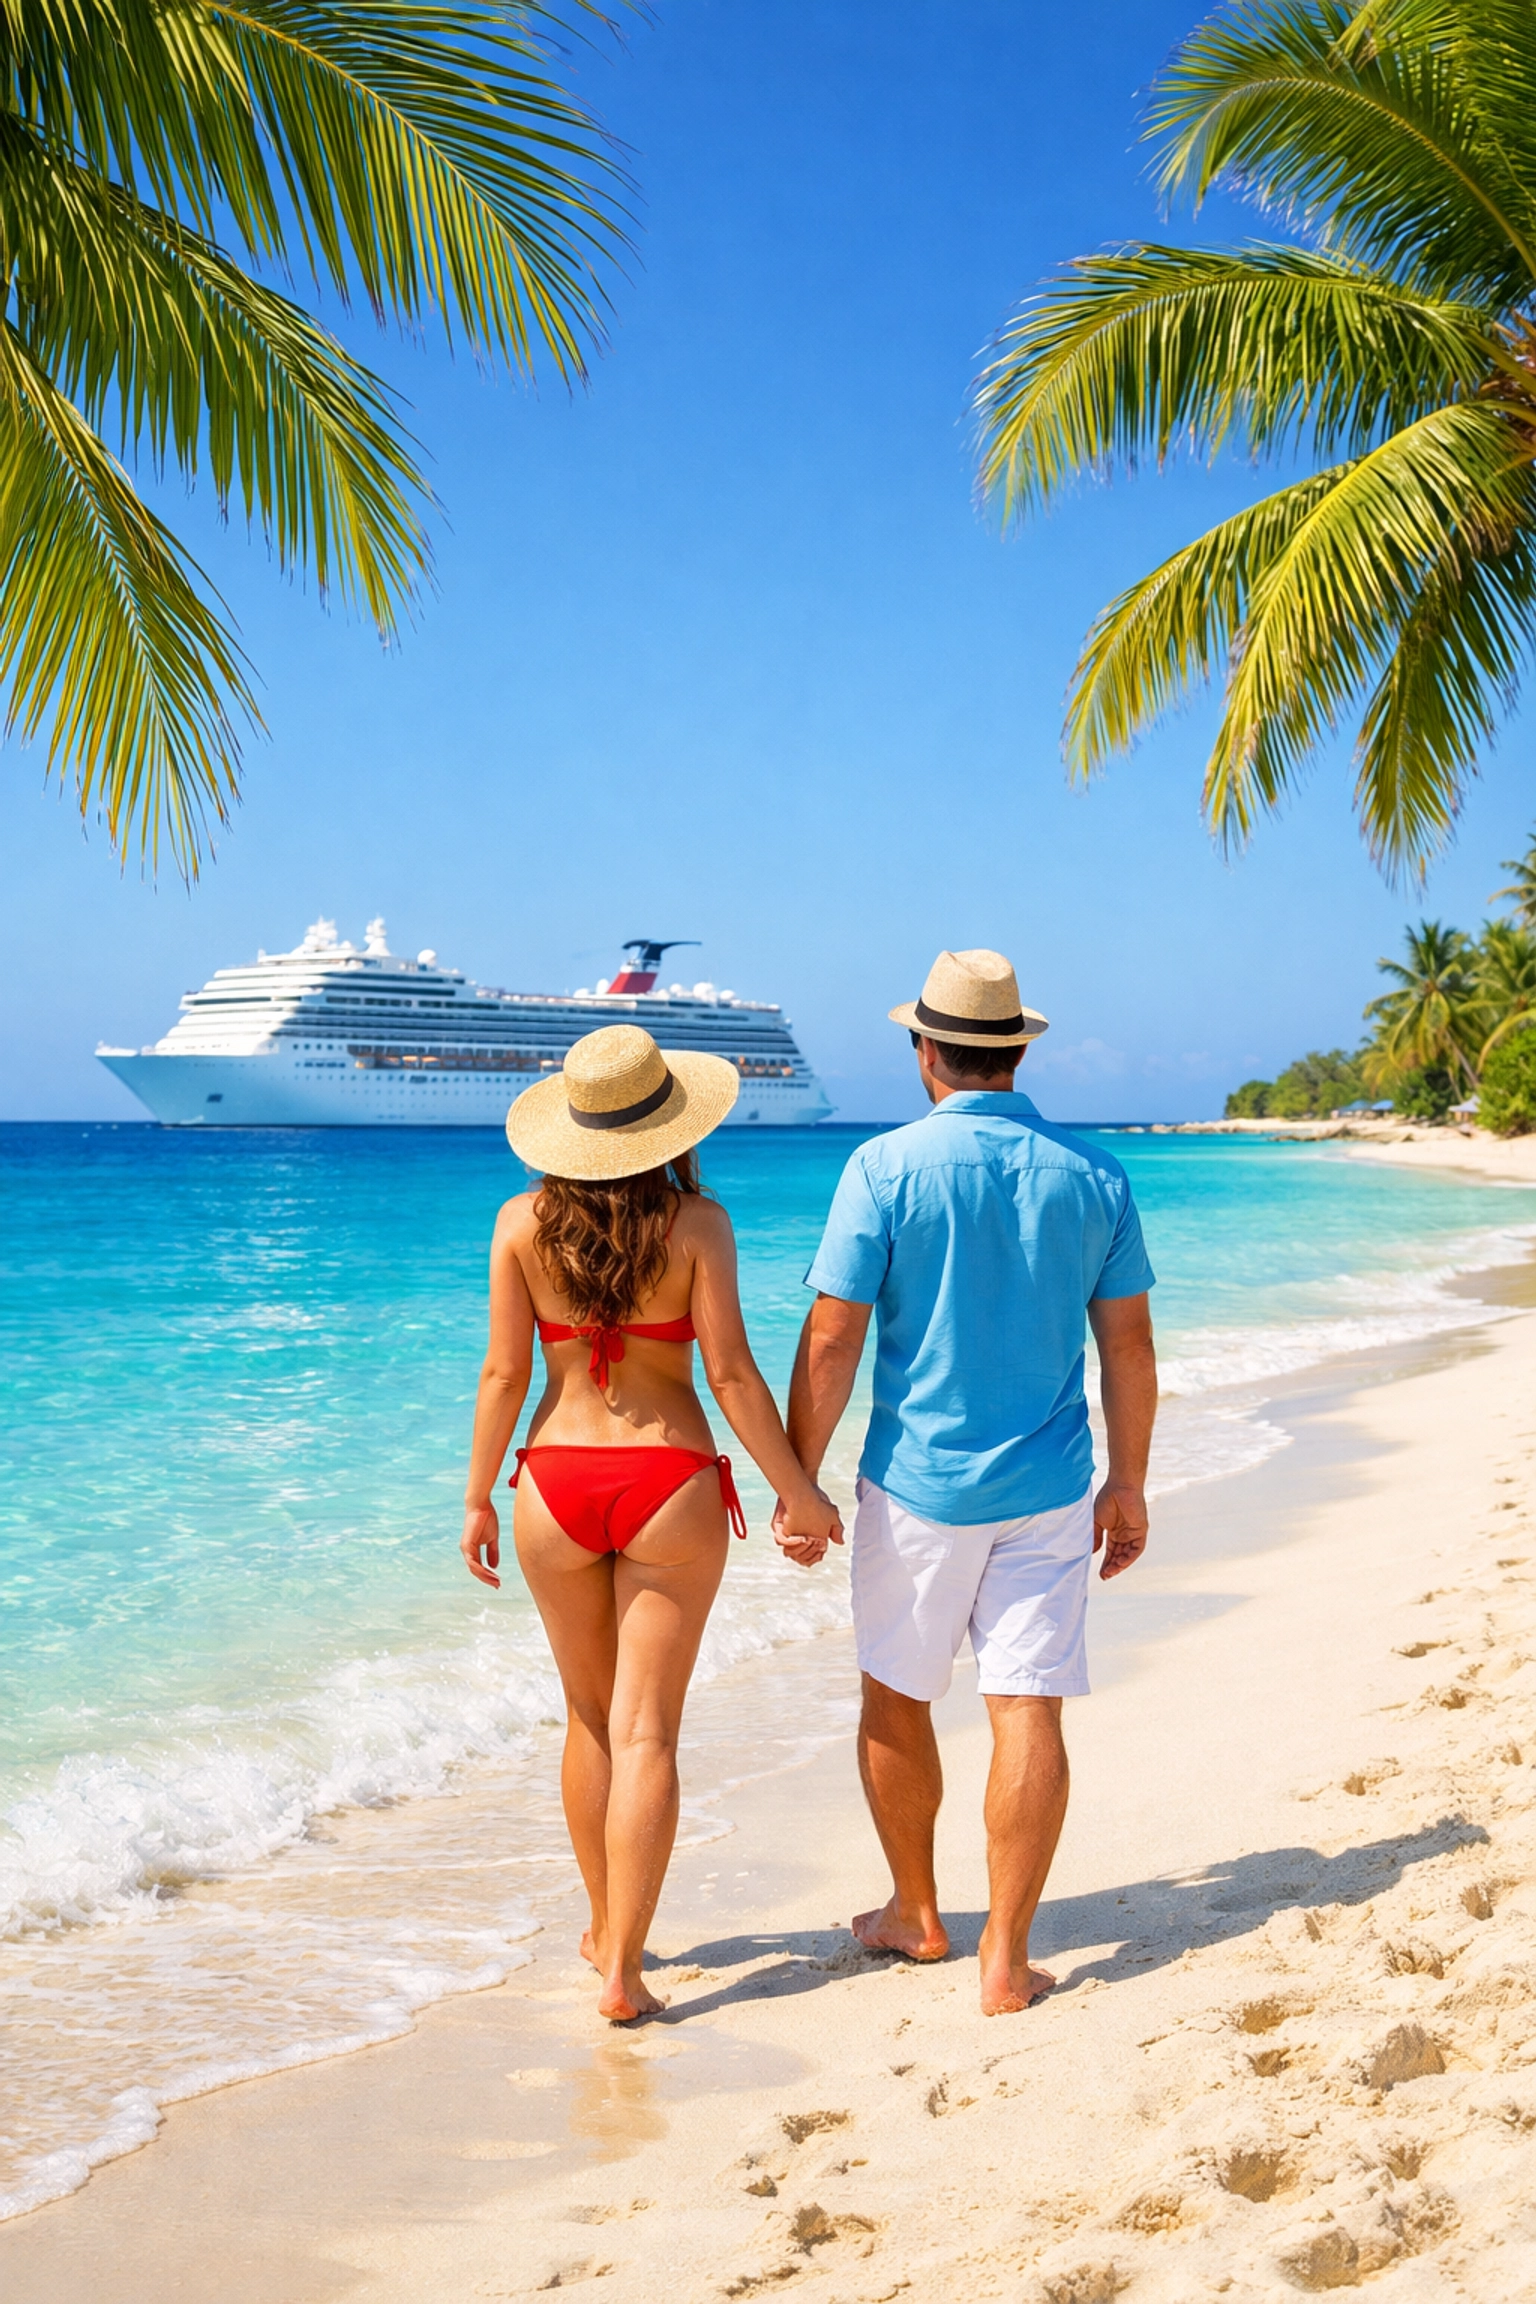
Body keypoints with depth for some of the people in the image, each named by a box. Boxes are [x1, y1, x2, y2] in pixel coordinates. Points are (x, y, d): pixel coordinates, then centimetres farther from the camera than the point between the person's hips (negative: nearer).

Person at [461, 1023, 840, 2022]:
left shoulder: (524, 1223, -2)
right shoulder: (696, 1223, -8)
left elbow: (505, 1370, -2)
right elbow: (731, 1372, -10)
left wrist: (478, 1498, 8)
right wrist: (799, 1493, -1)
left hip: (555, 1484, 3)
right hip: (671, 1486, -2)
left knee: (591, 1717, 19)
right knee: (647, 1731, 2)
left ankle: (605, 1930, 32)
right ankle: (623, 1972, 1)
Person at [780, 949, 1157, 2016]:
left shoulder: (886, 1167, -10)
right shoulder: (1093, 1175, 0)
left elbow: (831, 1343, -11)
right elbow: (1131, 1348, 4)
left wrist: (800, 1480, -2)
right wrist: (1128, 1483, 14)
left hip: (917, 1484, -2)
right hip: (1047, 1488, 2)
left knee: (895, 1700, 17)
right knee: (1029, 1713, 3)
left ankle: (917, 1914, 31)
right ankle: (1006, 1959, 4)